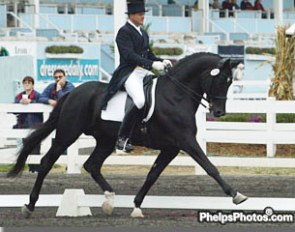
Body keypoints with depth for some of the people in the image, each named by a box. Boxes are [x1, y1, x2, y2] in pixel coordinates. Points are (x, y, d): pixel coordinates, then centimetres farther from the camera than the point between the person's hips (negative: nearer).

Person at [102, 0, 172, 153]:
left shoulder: (143, 34, 21)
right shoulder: (124, 32, -6)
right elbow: (129, 55, -18)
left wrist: (161, 62, 3)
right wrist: (152, 64, -25)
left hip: (145, 72, 9)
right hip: (129, 73, -9)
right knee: (141, 102, -30)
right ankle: (122, 139, -21)